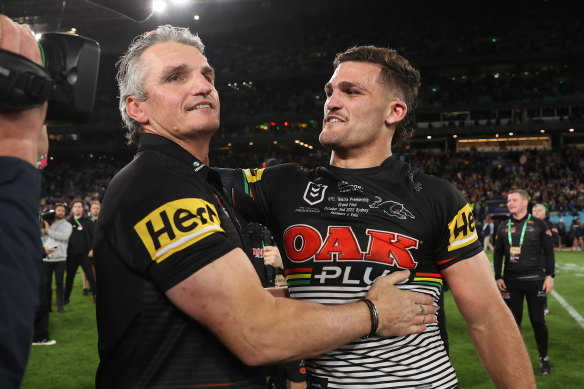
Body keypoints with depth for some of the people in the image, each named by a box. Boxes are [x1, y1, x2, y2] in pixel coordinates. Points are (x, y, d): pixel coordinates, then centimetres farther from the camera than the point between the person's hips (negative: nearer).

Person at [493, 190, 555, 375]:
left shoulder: (538, 225, 0)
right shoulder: (503, 227, 8)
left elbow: (549, 251, 1)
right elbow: (497, 253, 12)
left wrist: (549, 276, -6)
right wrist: (498, 277, 5)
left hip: (535, 280, -2)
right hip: (511, 281, 3)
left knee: (538, 320, 2)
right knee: (513, 320, 7)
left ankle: (544, 358, 19)